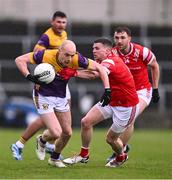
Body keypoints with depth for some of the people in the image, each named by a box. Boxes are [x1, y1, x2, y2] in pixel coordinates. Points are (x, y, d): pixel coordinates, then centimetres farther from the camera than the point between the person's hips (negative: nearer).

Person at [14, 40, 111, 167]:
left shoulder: (76, 59, -20)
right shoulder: (46, 56, -27)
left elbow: (99, 68, -11)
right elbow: (20, 60, -18)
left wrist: (107, 89, -20)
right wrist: (29, 76, -33)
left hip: (61, 98, 5)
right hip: (43, 97, -5)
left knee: (67, 133, 12)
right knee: (56, 133, -15)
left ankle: (55, 158, 40)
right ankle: (42, 141, 22)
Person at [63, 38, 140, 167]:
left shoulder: (111, 62, -29)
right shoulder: (104, 61, 0)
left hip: (126, 106, -8)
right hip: (110, 102, 8)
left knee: (111, 138, 5)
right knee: (86, 122, -5)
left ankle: (121, 157, 38)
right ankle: (84, 155, 12)